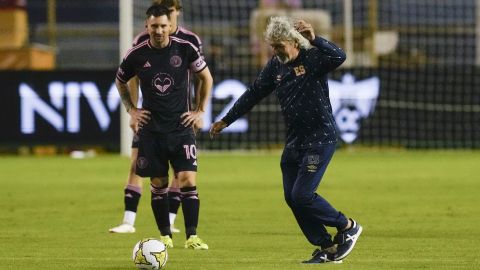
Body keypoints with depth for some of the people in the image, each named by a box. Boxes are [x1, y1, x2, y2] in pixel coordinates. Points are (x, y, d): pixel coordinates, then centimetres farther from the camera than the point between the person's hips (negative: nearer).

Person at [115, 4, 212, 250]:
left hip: (181, 127, -1)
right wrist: (131, 110, 8)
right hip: (151, 130, 1)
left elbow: (206, 78, 10)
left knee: (188, 181, -12)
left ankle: (192, 237, -8)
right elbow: (120, 82, 16)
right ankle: (165, 236, 15)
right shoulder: (137, 55, -4)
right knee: (158, 184, 3)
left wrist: (200, 110, 6)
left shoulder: (185, 49, -6)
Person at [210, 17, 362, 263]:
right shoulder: (276, 65, 8)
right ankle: (327, 248, 11)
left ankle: (347, 227, 6)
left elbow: (339, 57, -32)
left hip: (320, 139, -8)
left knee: (302, 195, -14)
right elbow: (254, 93, 16)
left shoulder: (313, 58, -11)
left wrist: (314, 40, -43)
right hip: (294, 141, 8)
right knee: (292, 198, 3)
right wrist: (226, 121, 18)